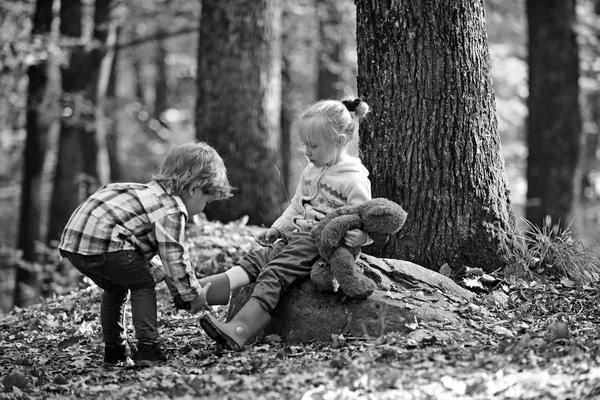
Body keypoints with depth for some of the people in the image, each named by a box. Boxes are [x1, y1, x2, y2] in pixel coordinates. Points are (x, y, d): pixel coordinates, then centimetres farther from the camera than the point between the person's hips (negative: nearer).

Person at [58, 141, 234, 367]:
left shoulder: (155, 193, 24)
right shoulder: (172, 210, -7)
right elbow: (174, 257, -7)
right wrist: (193, 294, 4)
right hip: (100, 241, -10)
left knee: (115, 288, 27)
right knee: (143, 284, 7)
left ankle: (114, 350, 31)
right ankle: (147, 348, -1)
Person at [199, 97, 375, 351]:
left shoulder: (355, 180, -10)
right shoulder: (311, 172, 17)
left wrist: (360, 236, -32)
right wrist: (278, 228, 15)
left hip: (322, 244, -9)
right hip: (297, 236, 9)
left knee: (274, 275, -25)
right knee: (254, 261, -13)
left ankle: (239, 331, -40)